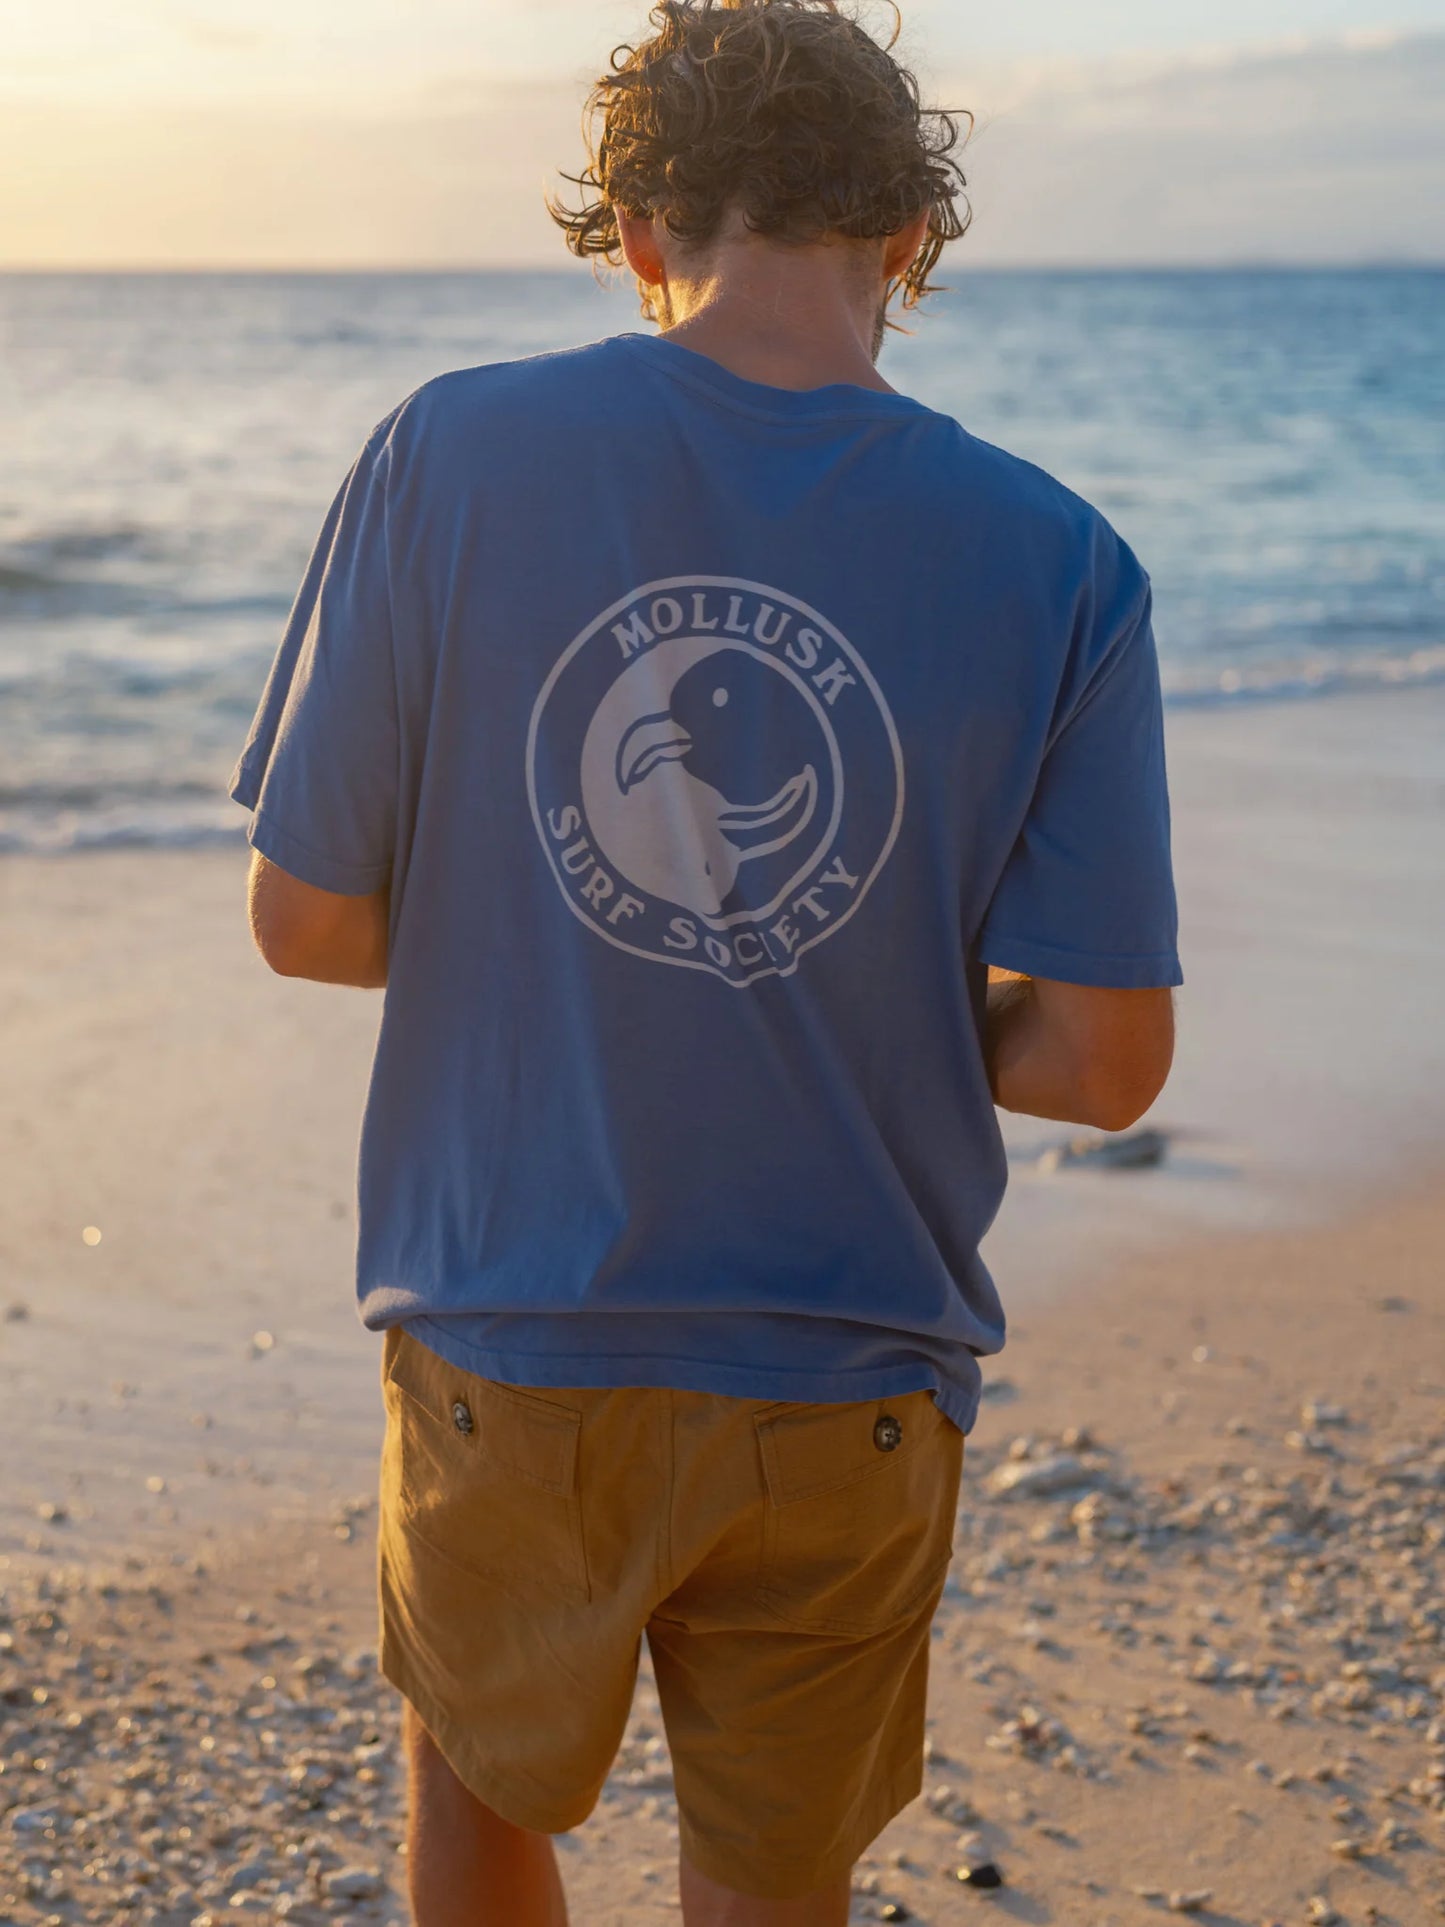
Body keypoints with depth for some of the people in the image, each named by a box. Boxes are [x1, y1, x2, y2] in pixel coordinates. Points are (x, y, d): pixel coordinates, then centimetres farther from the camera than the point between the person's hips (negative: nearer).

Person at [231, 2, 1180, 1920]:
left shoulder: (446, 459, -12)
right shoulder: (1056, 567, -12)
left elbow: (306, 920, -7)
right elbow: (1105, 1061, -10)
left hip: (510, 1355, 0)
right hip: (844, 1399, 0)